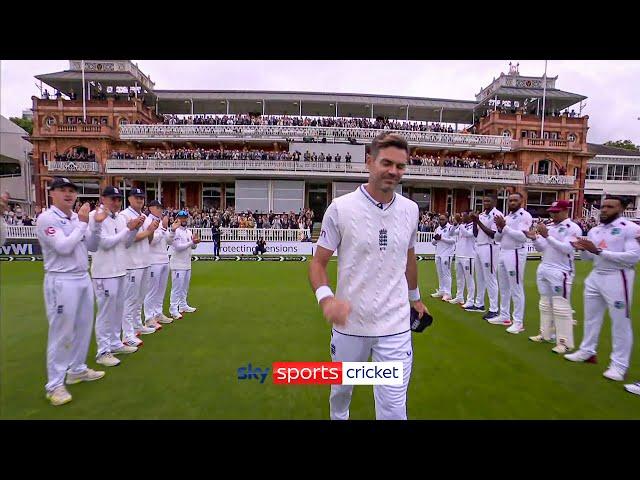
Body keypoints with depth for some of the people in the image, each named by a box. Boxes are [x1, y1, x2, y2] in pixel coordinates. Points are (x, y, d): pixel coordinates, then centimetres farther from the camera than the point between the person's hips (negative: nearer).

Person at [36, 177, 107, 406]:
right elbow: (64, 247, -22)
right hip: (62, 282, -7)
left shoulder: (78, 218, 10)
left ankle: (77, 370, 30)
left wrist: (96, 225, -5)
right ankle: (54, 384, 10)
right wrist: (83, 223, -16)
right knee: (61, 333, -2)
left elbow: (92, 246, 10)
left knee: (83, 327, 15)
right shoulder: (46, 219, -11)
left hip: (84, 279, 7)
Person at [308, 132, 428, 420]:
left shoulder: (410, 209, 0)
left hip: (395, 326, 1)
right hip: (349, 323, -1)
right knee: (340, 390, 23)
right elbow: (318, 261, -7)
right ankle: (337, 417, 55)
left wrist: (414, 297, 26)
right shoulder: (340, 207, -11)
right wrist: (326, 297, -26)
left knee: (394, 411, 3)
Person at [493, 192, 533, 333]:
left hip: (515, 254, -8)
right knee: (503, 288, 14)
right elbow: (497, 238, 14)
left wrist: (505, 226, -20)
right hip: (502, 253, 9)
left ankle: (519, 322, 2)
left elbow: (523, 237, -22)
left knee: (516, 289, -4)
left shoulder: (525, 216, -8)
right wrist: (500, 228, -5)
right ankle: (504, 317, 24)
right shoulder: (507, 216, 16)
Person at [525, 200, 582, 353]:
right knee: (545, 304, 14)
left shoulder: (573, 228, -8)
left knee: (561, 306, -7)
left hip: (560, 272, -8)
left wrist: (547, 236, -26)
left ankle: (565, 343, 0)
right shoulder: (550, 227, 13)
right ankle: (545, 334, 25)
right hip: (543, 269, 8)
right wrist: (535, 238, -6)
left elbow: (566, 248, -20)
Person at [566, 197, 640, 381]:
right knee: (591, 317, 17)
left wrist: (599, 250, -25)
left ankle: (620, 364, 14)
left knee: (620, 322, 2)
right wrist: (583, 249, -9)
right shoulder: (594, 230, 10)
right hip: (595, 276, 7)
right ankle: (587, 351, 32)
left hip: (617, 279, -7)